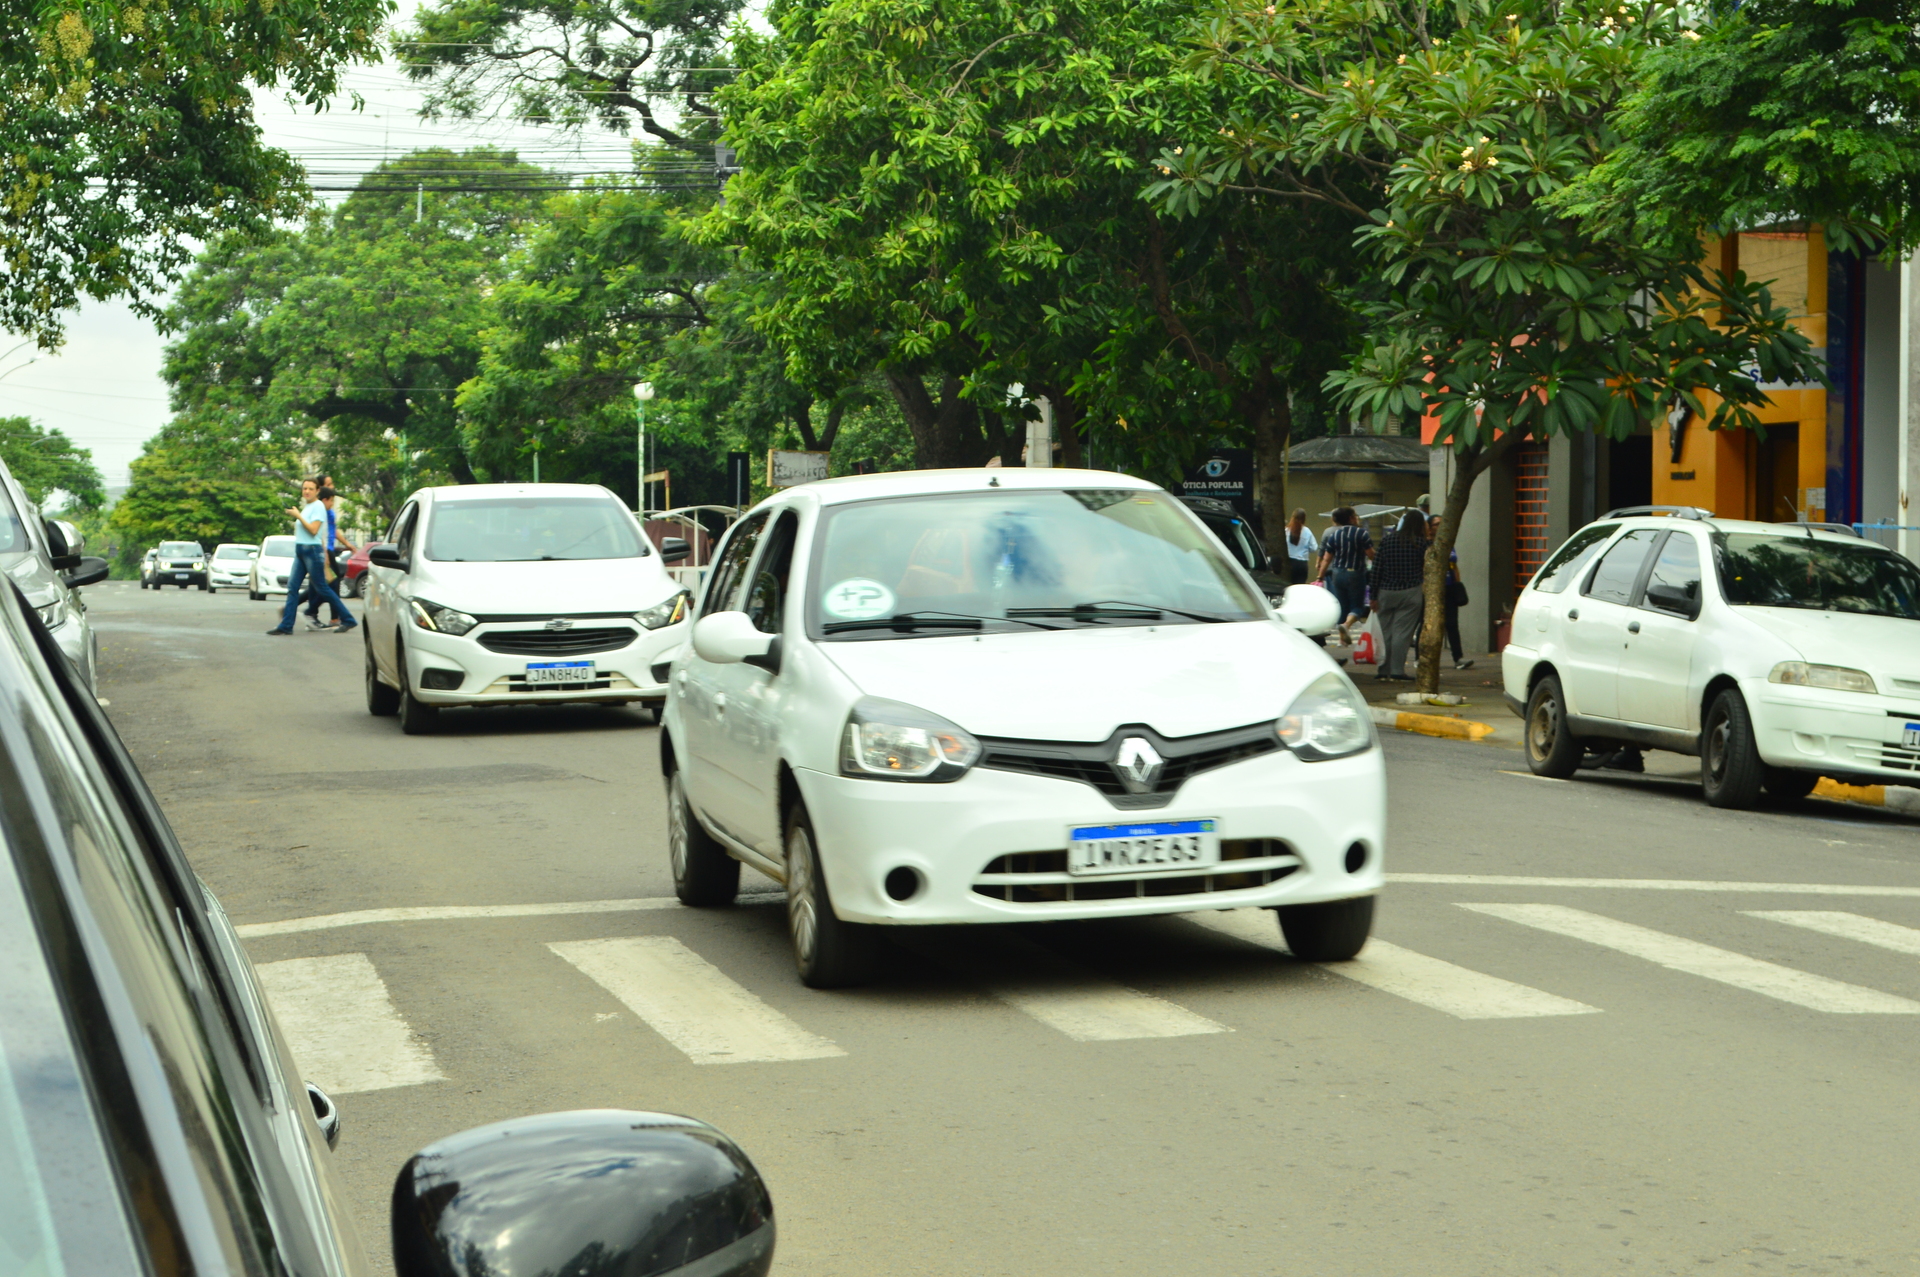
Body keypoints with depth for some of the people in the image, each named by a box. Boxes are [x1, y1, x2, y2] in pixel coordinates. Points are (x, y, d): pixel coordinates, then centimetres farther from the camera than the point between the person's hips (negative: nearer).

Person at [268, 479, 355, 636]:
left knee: (322, 588, -5)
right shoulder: (306, 506, 17)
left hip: (312, 550, -9)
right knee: (292, 587, 2)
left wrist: (298, 515, -16)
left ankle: (348, 620, 3)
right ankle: (286, 625, 1)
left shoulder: (318, 506, -10)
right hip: (300, 551, 9)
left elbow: (313, 529, -20)